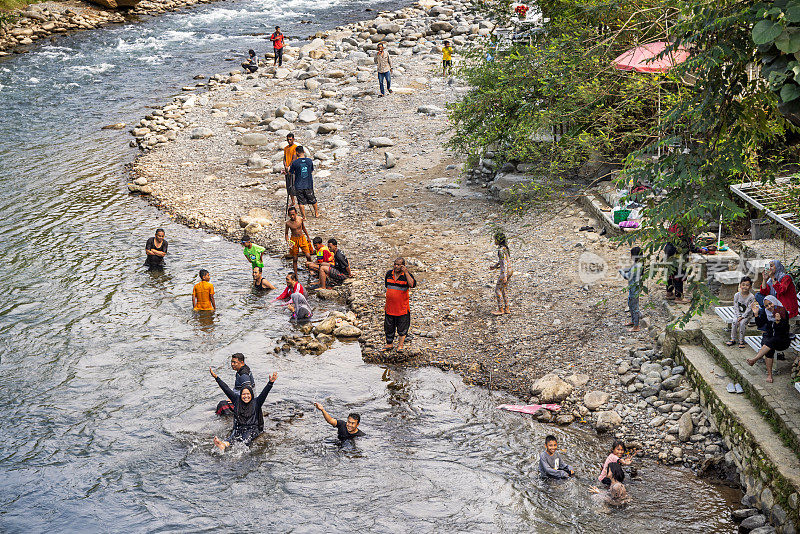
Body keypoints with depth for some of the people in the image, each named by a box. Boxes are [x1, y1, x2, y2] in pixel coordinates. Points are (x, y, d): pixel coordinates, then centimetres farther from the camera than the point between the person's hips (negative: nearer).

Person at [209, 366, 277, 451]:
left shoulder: (256, 402, 4)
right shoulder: (237, 400, 12)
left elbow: (264, 393, -10)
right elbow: (226, 389, 9)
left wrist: (270, 383, -28)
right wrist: (216, 378, 5)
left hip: (253, 429, -3)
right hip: (238, 427, 3)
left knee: (246, 438, -35)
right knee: (233, 436, -30)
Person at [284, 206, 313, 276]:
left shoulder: (300, 219, -6)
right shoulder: (288, 223, -12)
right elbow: (286, 233, 1)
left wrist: (308, 237, 17)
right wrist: (288, 240, -17)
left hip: (302, 238, 1)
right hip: (294, 240, -1)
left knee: (308, 256, -9)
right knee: (294, 259, 4)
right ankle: (295, 275, 16)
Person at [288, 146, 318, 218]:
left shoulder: (295, 163, -13)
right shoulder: (309, 160, -4)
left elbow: (291, 173, -3)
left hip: (299, 186, -3)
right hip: (309, 185, 3)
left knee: (301, 202, 8)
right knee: (313, 200, 19)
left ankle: (303, 216, 11)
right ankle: (316, 213, 35)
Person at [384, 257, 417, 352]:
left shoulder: (407, 275, -10)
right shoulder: (389, 273, 4)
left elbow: (412, 284, -29)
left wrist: (406, 272, -29)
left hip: (402, 307, -4)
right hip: (390, 306, 4)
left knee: (402, 328, 5)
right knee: (389, 326, 13)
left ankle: (400, 345, 17)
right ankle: (389, 343, 27)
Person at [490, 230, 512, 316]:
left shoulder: (501, 250, -20)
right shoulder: (505, 247, 10)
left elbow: (504, 262, -23)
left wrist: (504, 276, -25)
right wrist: (495, 266, 25)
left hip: (505, 271, -9)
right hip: (509, 270, 9)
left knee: (498, 289, -1)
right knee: (502, 289, 17)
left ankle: (500, 309, 4)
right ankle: (506, 308, 21)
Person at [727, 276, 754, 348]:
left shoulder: (751, 297, -14)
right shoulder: (737, 295, -4)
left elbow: (749, 309, -15)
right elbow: (736, 307, -4)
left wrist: (742, 317, -22)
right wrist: (738, 316, -16)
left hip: (747, 315, -3)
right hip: (738, 313, 3)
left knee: (742, 323, -29)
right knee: (734, 322, -25)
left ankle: (741, 341, -18)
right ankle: (733, 339, -13)